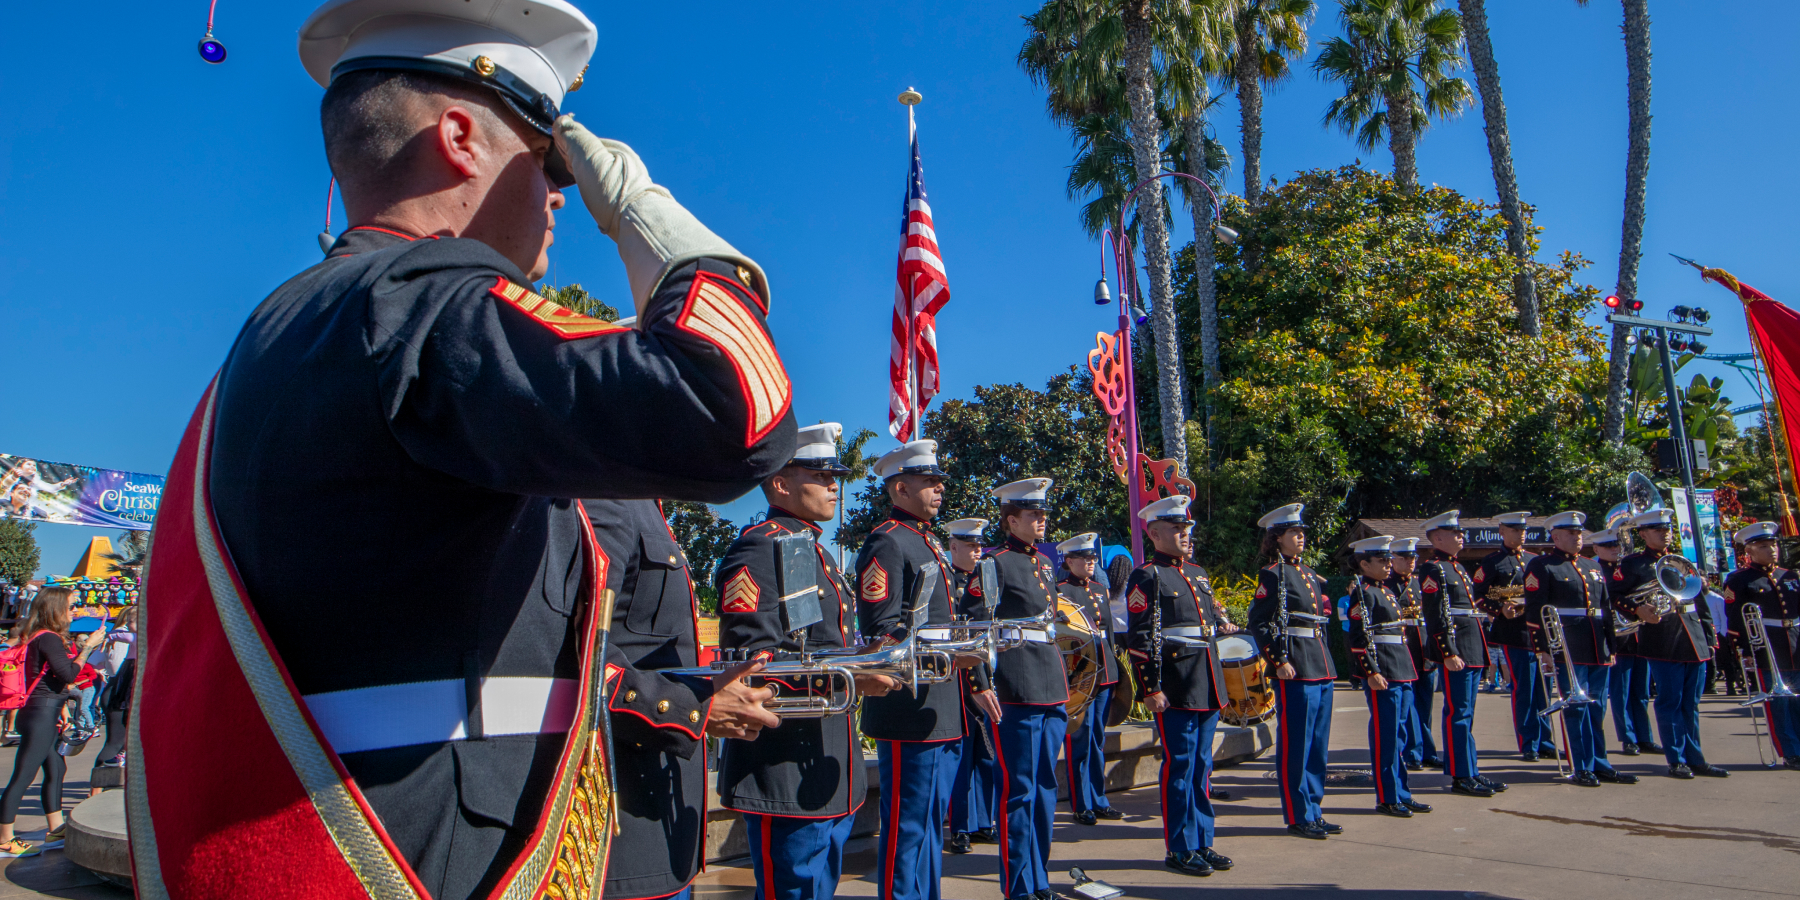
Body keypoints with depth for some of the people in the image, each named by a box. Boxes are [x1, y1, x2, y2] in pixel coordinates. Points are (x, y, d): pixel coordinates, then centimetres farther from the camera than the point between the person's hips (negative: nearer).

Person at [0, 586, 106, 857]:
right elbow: (69, 674, -21)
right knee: (23, 776, -4)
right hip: (42, 714, -11)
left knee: (55, 769, 16)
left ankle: (55, 830, 24)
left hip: (42, 713, 11)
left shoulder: (38, 637, 15)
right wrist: (87, 646, -13)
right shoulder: (48, 638, -15)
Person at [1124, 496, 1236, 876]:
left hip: (1207, 686, 8)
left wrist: (1221, 625, 5)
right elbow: (1141, 639, -13)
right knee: (1179, 765, -1)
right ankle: (1180, 849, 10)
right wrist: (1151, 688, -18)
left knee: (1202, 764, 14)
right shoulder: (1147, 577, -8)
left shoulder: (1198, 574, 17)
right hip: (1176, 687, -8)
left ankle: (1202, 843, 24)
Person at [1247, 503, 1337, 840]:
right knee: (1295, 745, -1)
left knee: (1318, 745, 13)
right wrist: (1279, 661, -18)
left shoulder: (1310, 574, 17)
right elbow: (1258, 624, -12)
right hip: (1295, 669, -8)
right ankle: (1298, 817, 7)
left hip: (1322, 666, 8)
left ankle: (1314, 812, 22)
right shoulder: (1272, 575, -7)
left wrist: (1325, 661, 18)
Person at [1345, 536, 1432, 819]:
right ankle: (1388, 798, 4)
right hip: (1382, 673, -9)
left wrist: (1409, 668, 21)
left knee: (1398, 734, 14)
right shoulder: (1362, 593, -11)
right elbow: (1360, 637, -17)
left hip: (1402, 670, 9)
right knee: (1385, 735, -3)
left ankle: (1402, 794, 21)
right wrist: (1372, 673, -22)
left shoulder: (1387, 592, 18)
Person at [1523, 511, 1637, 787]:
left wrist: (1611, 646, 16)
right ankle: (1582, 768, 3)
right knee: (1576, 707, -3)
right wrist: (1542, 649, -15)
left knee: (1597, 709, 11)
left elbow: (1607, 607, 22)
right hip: (1567, 650, -7)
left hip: (1598, 650, 7)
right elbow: (1534, 611, -9)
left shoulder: (1593, 566, 19)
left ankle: (1599, 764, 19)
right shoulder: (1541, 566, -3)